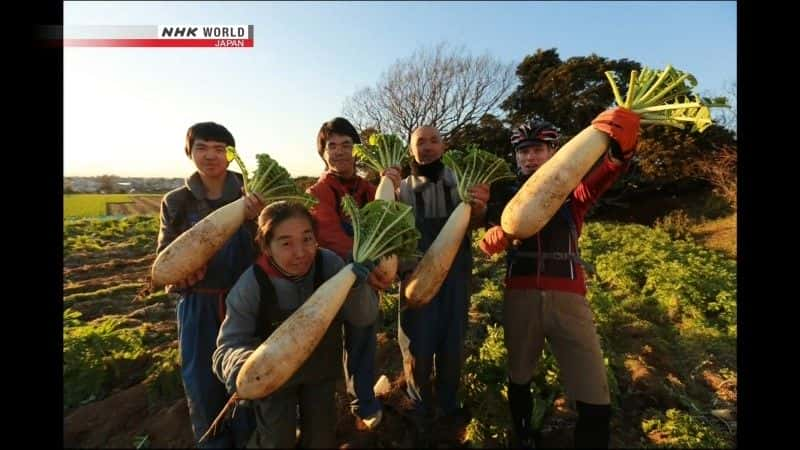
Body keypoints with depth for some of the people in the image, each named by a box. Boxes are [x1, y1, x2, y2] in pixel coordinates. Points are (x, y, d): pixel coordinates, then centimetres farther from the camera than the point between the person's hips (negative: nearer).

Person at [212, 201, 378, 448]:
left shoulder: (329, 264, -24)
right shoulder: (250, 285, -28)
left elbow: (363, 319, -20)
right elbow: (228, 346, -22)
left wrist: (357, 289, -41)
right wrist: (243, 366, -45)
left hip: (322, 369, 3)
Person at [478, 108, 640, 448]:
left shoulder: (571, 190, 8)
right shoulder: (504, 193, 9)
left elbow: (605, 175, -13)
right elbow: (493, 238, -4)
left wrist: (620, 148, -33)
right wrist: (492, 237, -27)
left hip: (568, 298, 0)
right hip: (520, 297, 1)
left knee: (595, 402, -1)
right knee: (519, 378, 18)